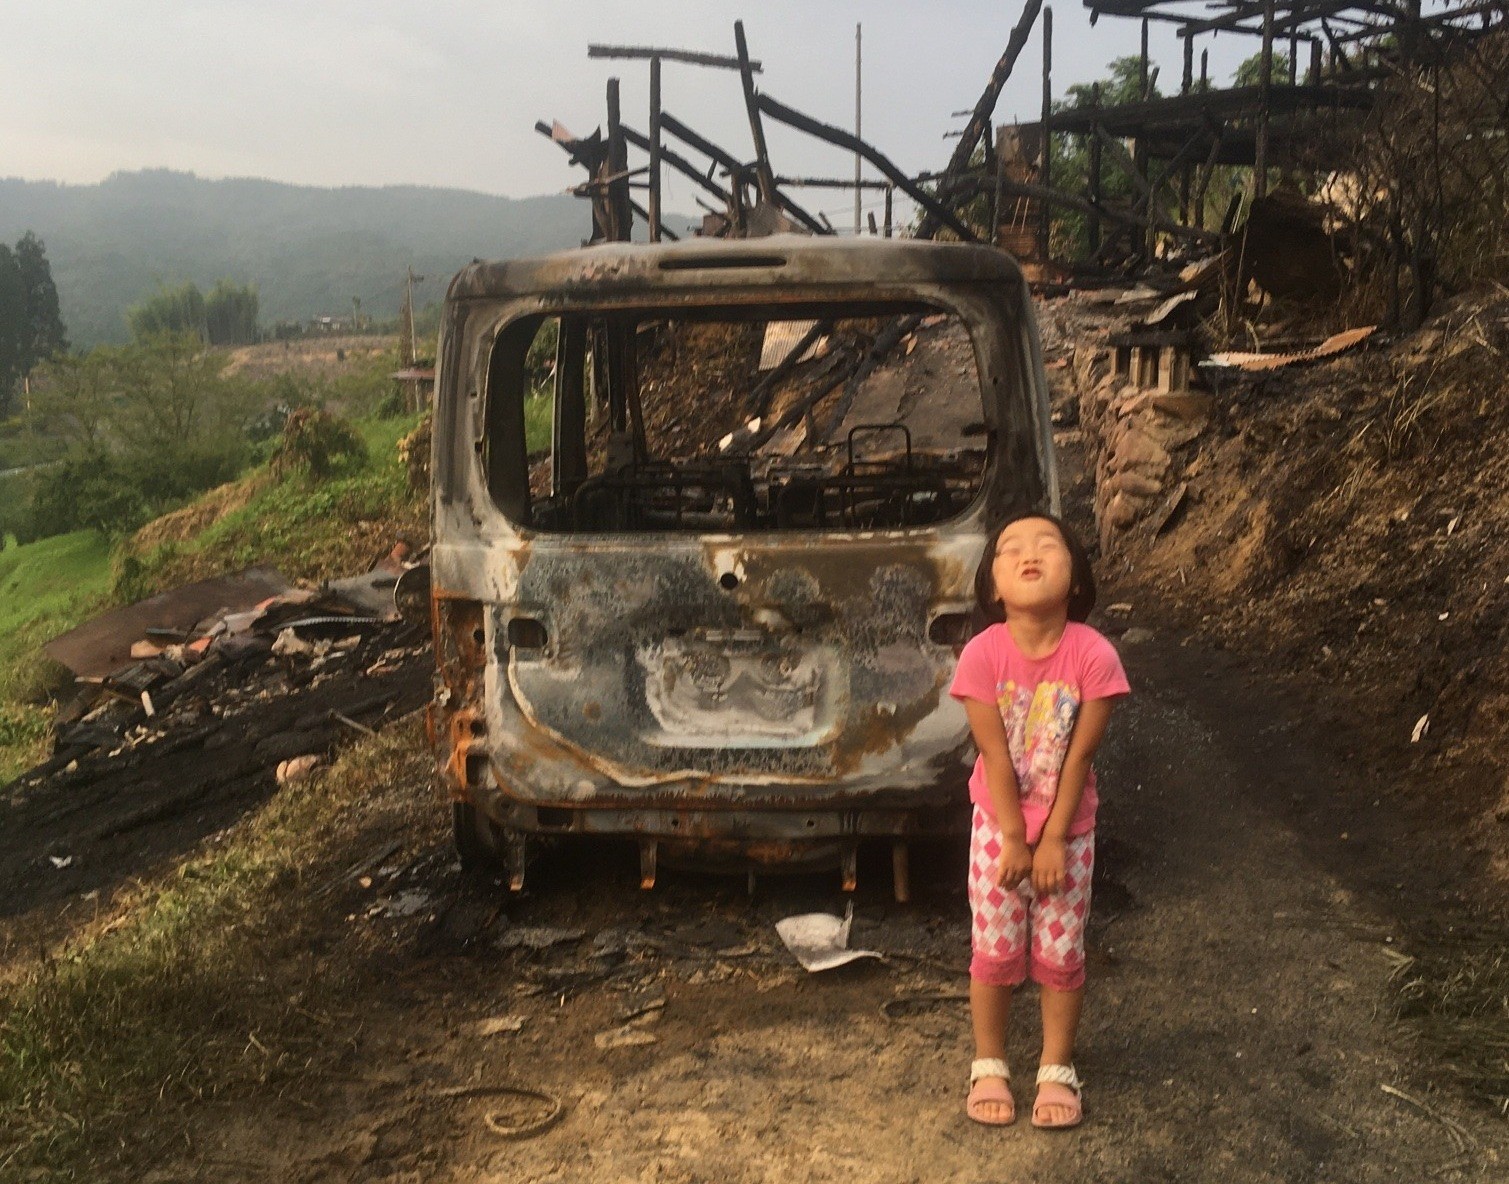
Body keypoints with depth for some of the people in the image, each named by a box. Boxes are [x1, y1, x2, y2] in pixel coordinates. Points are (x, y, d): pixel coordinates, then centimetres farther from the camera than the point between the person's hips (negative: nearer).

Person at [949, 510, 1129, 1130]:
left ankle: (1057, 1070, 32)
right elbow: (995, 755, -16)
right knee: (996, 951, 12)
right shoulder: (983, 655, -21)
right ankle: (988, 1067, 32)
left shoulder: (1093, 656, -21)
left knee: (1060, 954, 12)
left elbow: (1078, 756, -15)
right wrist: (1014, 840, -11)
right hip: (998, 825, 0)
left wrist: (1053, 840, -11)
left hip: (1067, 828, 0)